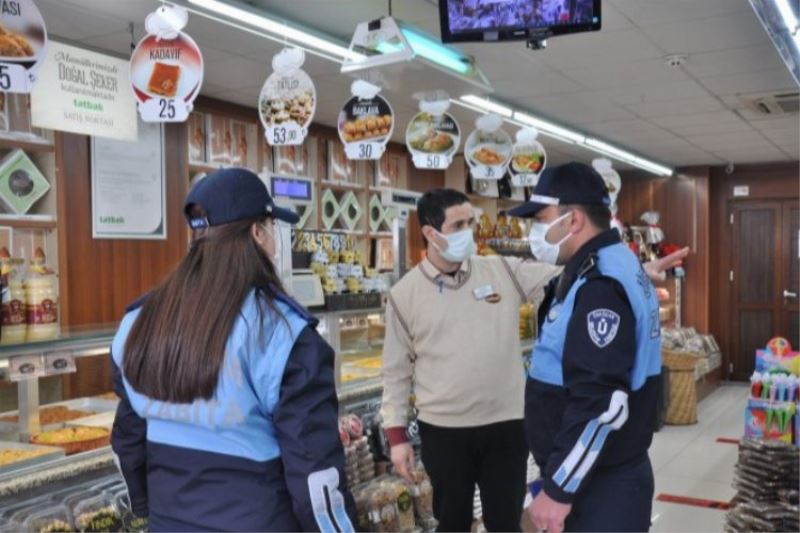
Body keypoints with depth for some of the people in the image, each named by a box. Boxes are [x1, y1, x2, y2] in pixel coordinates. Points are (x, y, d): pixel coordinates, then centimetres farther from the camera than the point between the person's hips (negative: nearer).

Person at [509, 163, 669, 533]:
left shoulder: (600, 286, -23)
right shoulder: (606, 269, 11)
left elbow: (600, 404, -28)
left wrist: (558, 489, -22)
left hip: (600, 486, -9)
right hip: (605, 474, 9)